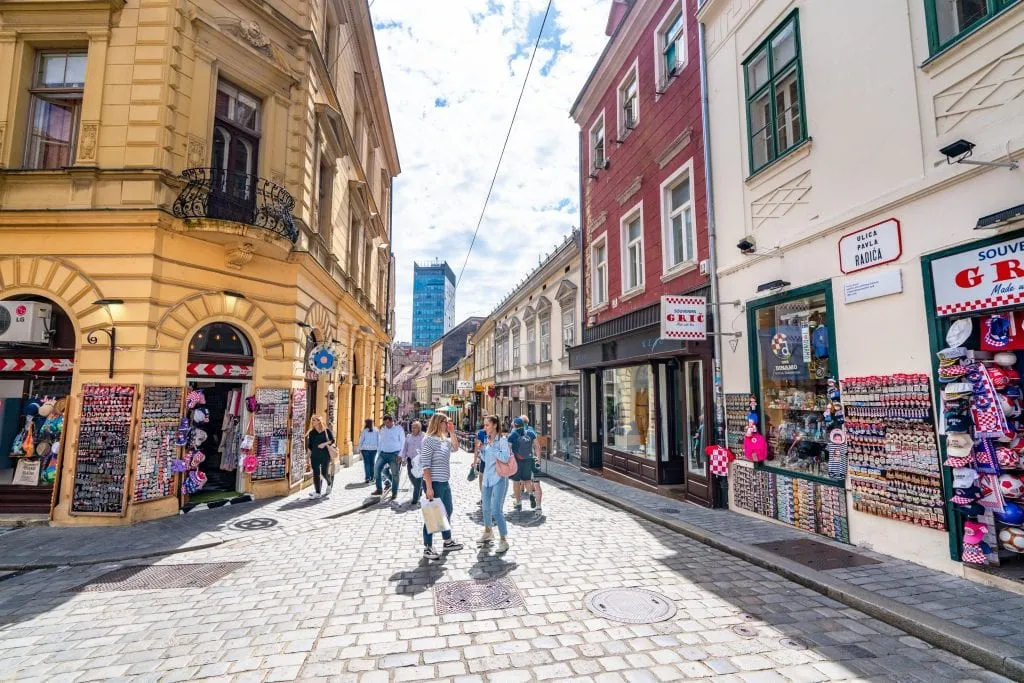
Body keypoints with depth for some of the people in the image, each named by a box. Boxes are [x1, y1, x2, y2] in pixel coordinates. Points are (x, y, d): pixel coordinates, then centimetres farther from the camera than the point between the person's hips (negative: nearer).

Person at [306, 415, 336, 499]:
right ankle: (317, 492, 4)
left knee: (324, 473, -4)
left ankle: (329, 483, 28)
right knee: (316, 474, -1)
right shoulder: (311, 433, 8)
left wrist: (325, 444, -17)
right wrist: (309, 456, 8)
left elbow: (332, 440, -1)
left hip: (325, 455, -3)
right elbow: (309, 445, 11)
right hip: (315, 456, 3)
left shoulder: (326, 431, 1)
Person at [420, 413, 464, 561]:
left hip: (445, 482, 9)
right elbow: (426, 465, -20)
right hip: (434, 483, -9)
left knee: (448, 511, 19)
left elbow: (455, 447, 17)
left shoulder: (444, 439, 7)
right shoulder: (429, 440, -17)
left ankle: (448, 542, 34)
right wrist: (429, 487, -22)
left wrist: (452, 432, 4)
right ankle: (427, 548, 12)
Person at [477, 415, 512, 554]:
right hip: (487, 478, 7)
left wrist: (492, 447, -21)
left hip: (499, 479, -7)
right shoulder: (487, 439, 7)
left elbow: (505, 458, -24)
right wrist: (481, 449, -1)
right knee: (486, 507, 19)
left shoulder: (502, 440, -12)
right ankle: (488, 532, 41)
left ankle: (504, 541, 0)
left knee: (496, 510, -11)